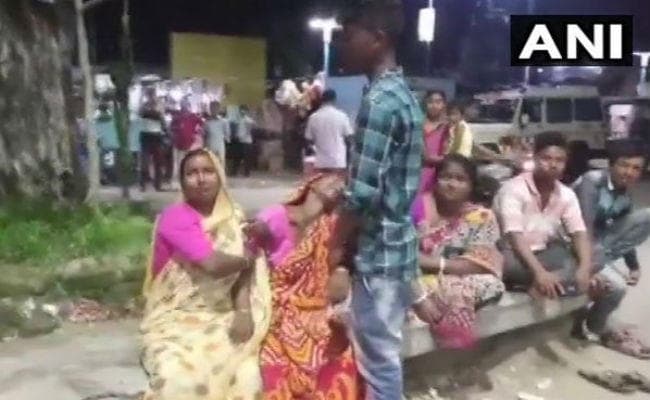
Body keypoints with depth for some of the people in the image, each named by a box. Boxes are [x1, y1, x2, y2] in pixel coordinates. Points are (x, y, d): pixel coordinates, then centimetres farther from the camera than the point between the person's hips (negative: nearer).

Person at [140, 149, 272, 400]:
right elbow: (213, 264, -24)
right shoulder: (174, 218, -12)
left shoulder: (233, 218, 7)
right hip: (175, 320, -4)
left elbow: (242, 270, 0)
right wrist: (250, 257, -6)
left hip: (222, 319, 4)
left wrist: (244, 311, -17)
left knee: (246, 377, -18)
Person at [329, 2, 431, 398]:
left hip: (377, 249, -9)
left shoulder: (379, 101, -19)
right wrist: (349, 238, 17)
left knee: (378, 359, 4)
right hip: (399, 242, 9)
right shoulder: (404, 94, 11)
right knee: (386, 352, 21)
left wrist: (338, 243, -8)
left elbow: (363, 192, -24)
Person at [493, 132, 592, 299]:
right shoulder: (513, 189, -17)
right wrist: (539, 272, -39)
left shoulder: (567, 195, 2)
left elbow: (579, 234, -7)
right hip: (515, 256, -6)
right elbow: (515, 237, -27)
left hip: (546, 255, 6)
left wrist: (585, 268, -27)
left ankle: (540, 285, -26)